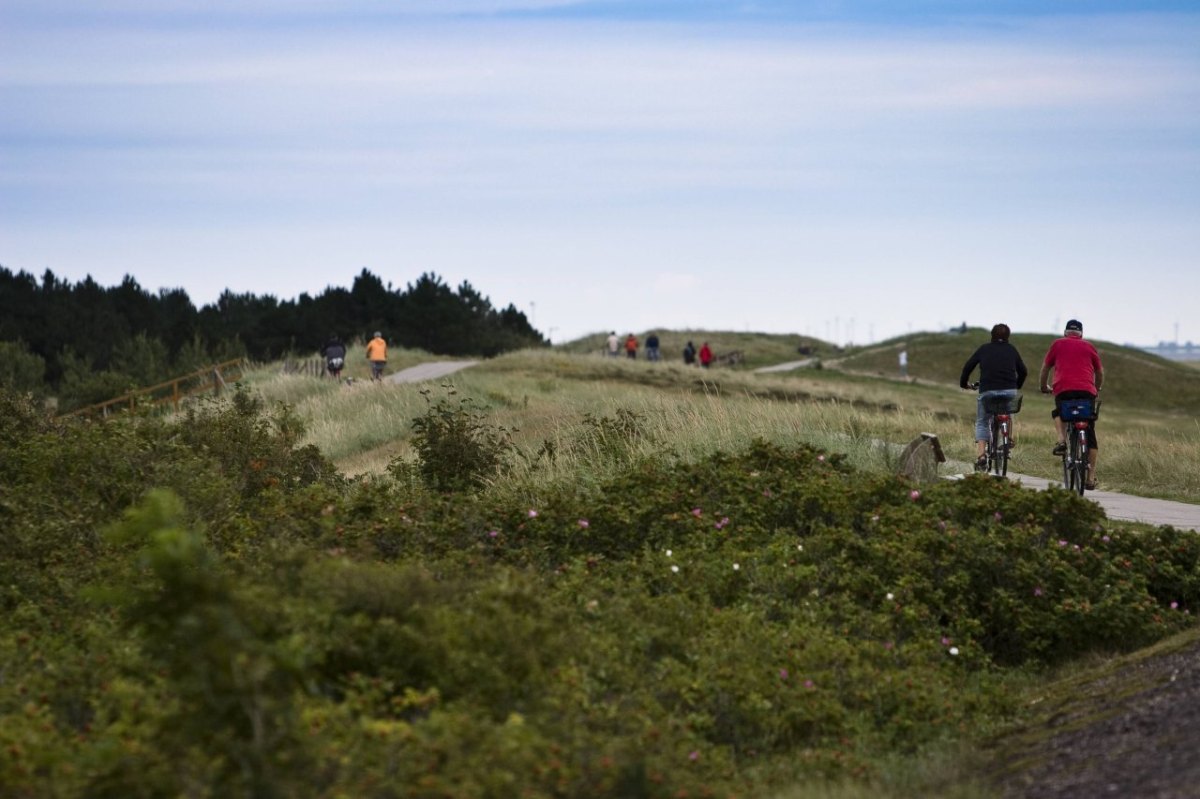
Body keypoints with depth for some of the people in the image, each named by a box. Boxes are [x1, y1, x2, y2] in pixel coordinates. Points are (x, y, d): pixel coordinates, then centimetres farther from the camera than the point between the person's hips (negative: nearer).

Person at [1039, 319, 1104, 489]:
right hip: (1087, 391, 0)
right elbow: (1100, 372, 27)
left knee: (1058, 413, 33)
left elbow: (1045, 369, 21)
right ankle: (1091, 478, 7)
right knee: (1090, 436, 9)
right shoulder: (1089, 346, 19)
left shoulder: (1057, 344, 17)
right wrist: (1097, 389, 44)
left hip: (1063, 389, 0)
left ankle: (1061, 440, 5)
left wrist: (1044, 387, 38)